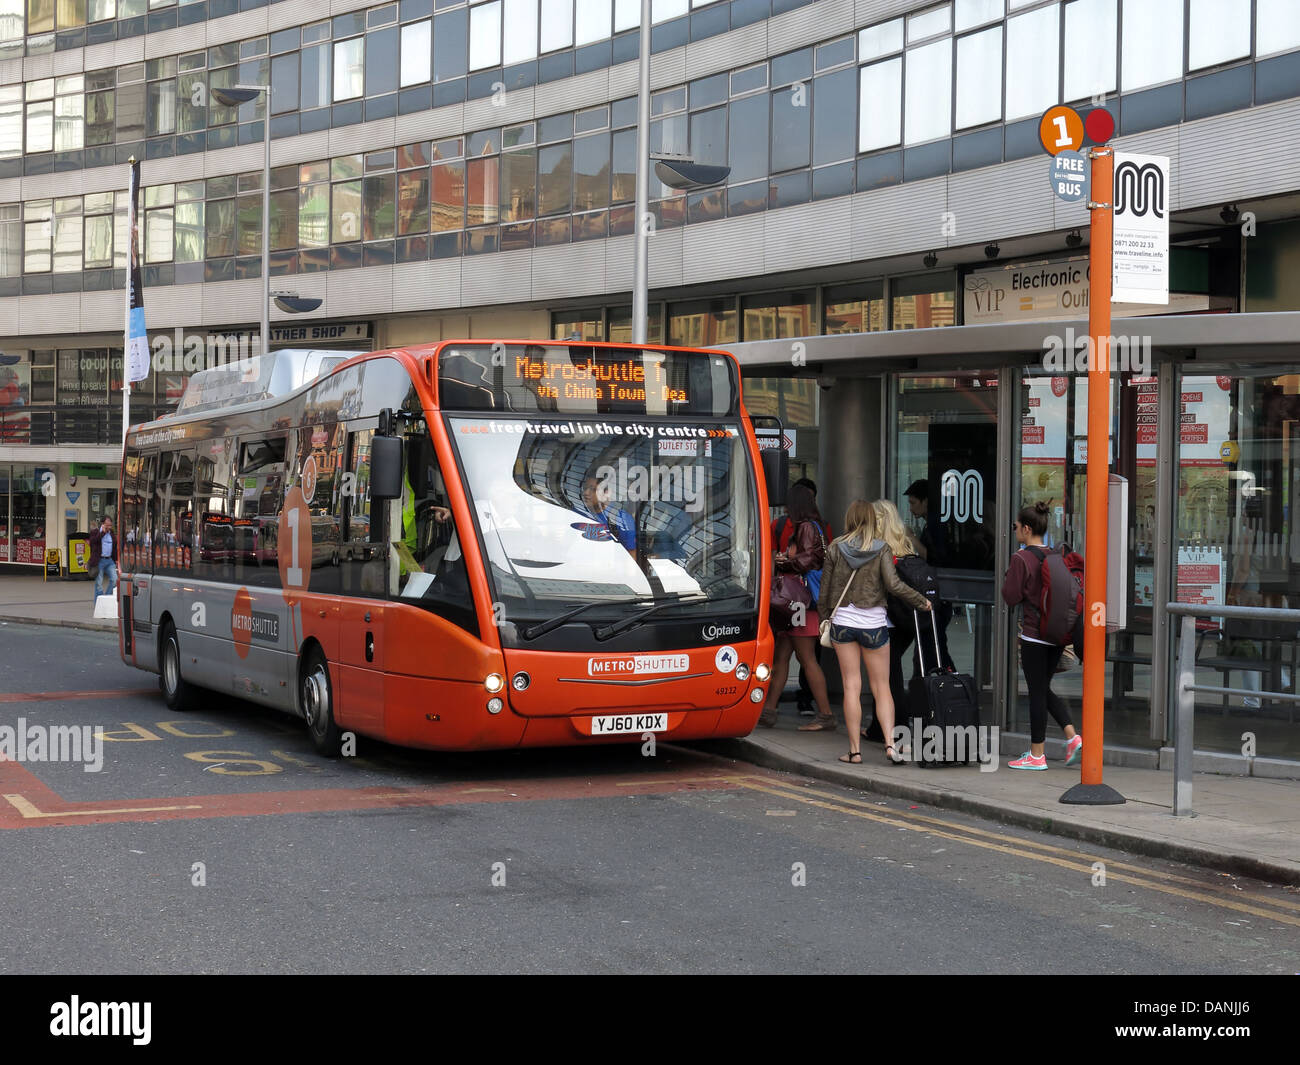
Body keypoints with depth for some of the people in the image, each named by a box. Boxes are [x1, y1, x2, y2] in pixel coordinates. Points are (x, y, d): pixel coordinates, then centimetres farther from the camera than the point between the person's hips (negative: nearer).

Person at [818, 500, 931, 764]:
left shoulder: (835, 549, 0)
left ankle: (854, 750, 4)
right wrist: (921, 601, -3)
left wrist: (824, 614, 19)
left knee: (851, 686, 4)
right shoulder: (882, 549, -5)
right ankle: (890, 743, -6)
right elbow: (893, 584, -15)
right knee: (881, 687, 7)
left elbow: (825, 589, 4)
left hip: (842, 621, 1)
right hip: (873, 623, -1)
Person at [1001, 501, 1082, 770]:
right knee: (1044, 688, 19)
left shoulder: (1021, 559, -14)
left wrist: (1008, 576, 3)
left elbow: (1011, 597, -12)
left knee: (1036, 692, 1)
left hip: (1034, 634, -7)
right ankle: (1073, 737, 6)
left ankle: (1036, 755, 8)